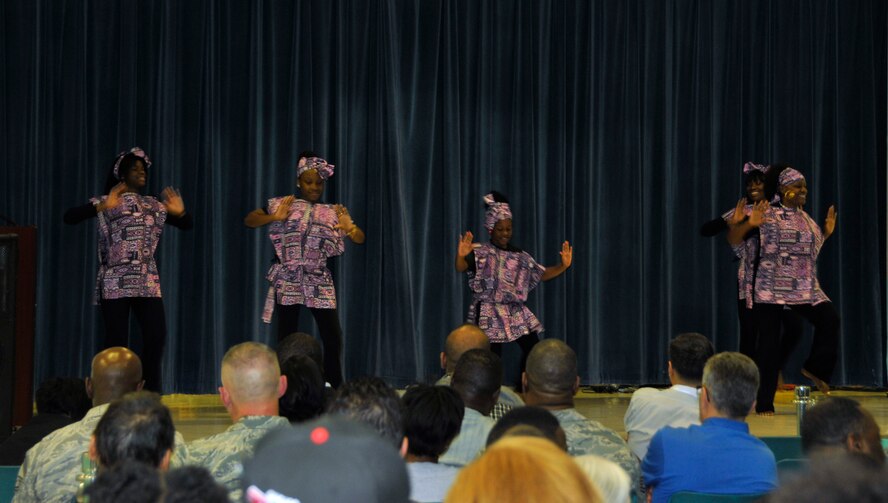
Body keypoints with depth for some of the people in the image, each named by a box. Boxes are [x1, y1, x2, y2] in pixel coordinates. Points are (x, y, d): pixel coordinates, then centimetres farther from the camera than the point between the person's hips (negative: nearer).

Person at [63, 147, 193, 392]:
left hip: (148, 282, 4)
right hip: (115, 283, -4)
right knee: (117, 341, -6)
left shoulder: (155, 205, 16)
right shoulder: (106, 203, 3)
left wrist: (180, 212, -3)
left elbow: (187, 225, 21)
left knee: (157, 335, -6)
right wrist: (102, 206, -24)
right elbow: (69, 218, -9)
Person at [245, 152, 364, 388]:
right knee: (286, 339, 1)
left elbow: (360, 238, 2)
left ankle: (335, 391, 8)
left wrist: (349, 227, -22)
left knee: (333, 338, -4)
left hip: (319, 283, 2)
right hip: (287, 282, -1)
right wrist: (275, 218, -19)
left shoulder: (332, 212, 8)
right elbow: (249, 220, 0)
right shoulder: (282, 205, 4)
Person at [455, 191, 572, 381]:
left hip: (516, 313, 6)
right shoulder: (481, 252, -8)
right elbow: (461, 268, -25)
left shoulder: (520, 256, 9)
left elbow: (543, 274, 14)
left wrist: (563, 266, -2)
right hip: (489, 314, -6)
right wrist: (461, 255, -48)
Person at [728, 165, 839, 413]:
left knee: (829, 318, -13)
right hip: (770, 290, -6)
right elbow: (733, 239, -10)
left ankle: (815, 368, 10)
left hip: (805, 288, 6)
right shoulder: (766, 214, -6)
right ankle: (764, 404, 3)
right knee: (769, 343, -5)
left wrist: (827, 232, 16)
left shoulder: (805, 218, 15)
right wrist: (749, 224, -27)